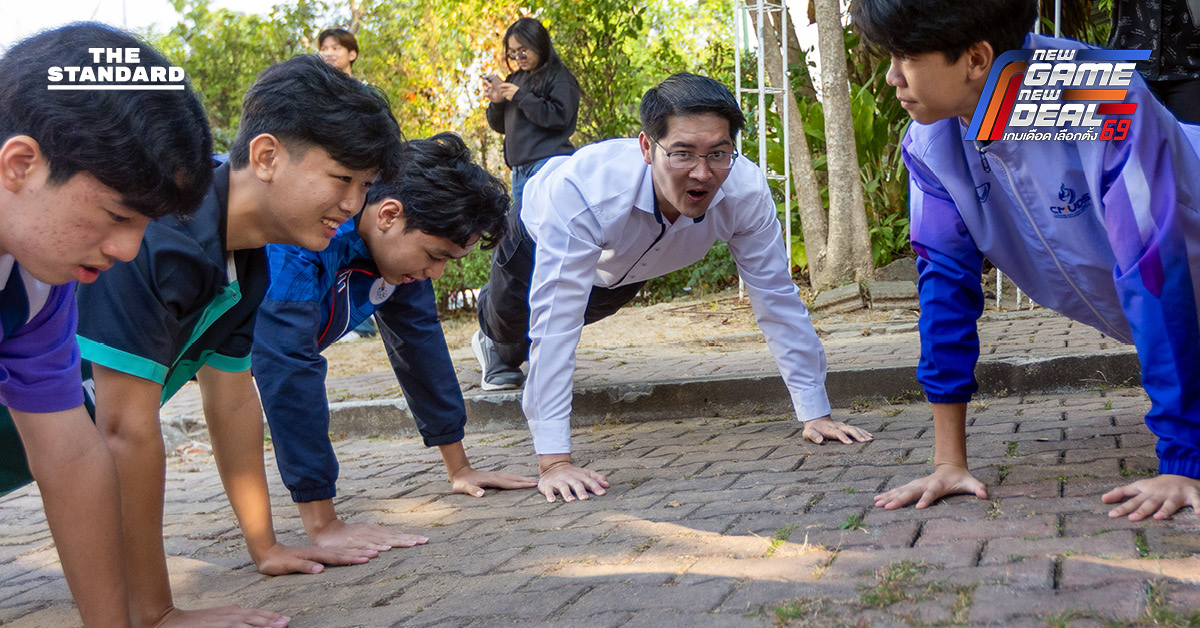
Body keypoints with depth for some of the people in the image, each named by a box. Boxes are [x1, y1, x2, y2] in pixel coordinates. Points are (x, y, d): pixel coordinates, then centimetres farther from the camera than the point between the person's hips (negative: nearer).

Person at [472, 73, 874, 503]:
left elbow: (778, 300, -30)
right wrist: (554, 461, -55)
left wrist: (816, 414, -29)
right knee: (508, 324, 27)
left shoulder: (746, 192, -41)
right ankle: (496, 343, 65)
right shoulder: (581, 188, -51)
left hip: (624, 267, 3)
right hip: (542, 235, -3)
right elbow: (555, 322, -51)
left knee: (585, 314, 33)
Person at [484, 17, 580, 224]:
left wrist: (520, 97, -11)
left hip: (548, 163, -8)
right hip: (520, 170, 8)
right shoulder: (515, 79, 20)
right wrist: (496, 103, 2)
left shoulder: (559, 77, -1)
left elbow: (559, 116, -15)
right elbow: (500, 126, 24)